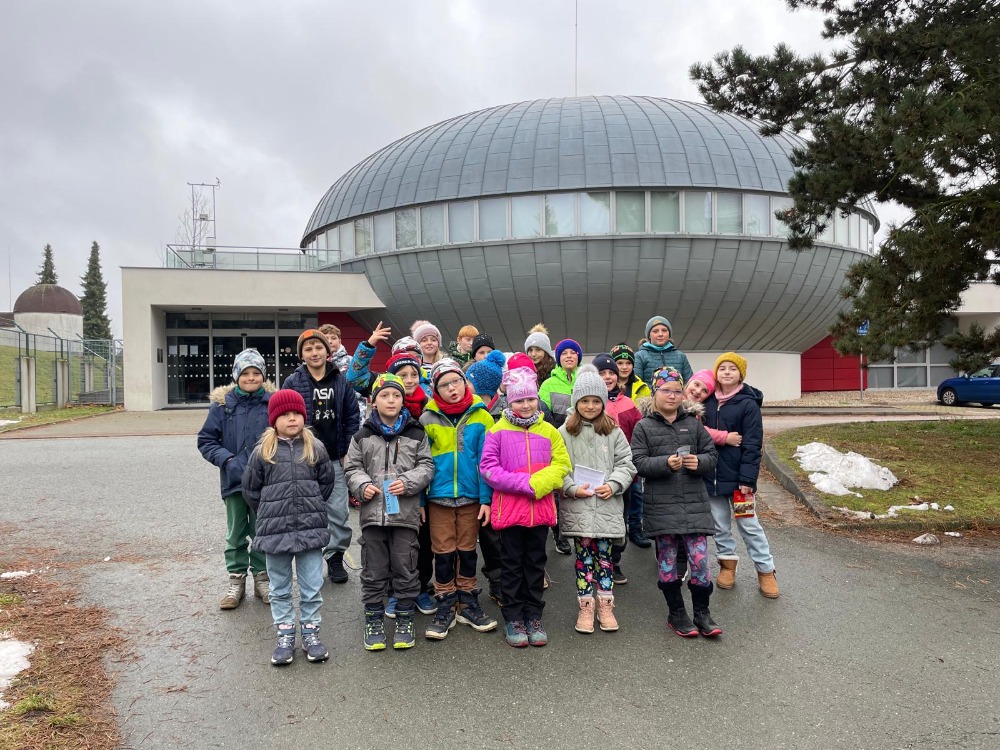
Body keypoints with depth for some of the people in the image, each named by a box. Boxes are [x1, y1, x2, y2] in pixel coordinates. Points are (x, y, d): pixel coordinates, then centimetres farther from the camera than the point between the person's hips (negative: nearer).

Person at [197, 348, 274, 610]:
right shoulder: (222, 404, -3)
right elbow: (206, 440, 1)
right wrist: (226, 459, -14)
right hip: (234, 481, 0)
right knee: (236, 534, 12)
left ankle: (262, 579, 27)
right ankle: (236, 582, 25)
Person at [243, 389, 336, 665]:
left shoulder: (315, 449, 1)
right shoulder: (262, 452, -2)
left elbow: (327, 482, 11)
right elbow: (250, 489, 6)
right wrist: (271, 512, 8)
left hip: (311, 528, 0)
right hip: (274, 530, 0)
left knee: (312, 587, 7)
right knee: (280, 589, 12)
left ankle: (311, 633, 23)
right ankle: (285, 636, 25)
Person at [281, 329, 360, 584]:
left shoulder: (341, 381, 5)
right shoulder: (292, 382, 0)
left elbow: (353, 417, 5)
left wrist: (347, 452, -1)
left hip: (335, 459, 1)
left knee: (339, 511, 4)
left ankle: (335, 557, 22)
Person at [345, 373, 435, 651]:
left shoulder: (415, 434, 4)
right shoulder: (363, 435, 6)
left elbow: (426, 465, 2)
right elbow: (352, 467, 8)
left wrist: (408, 482, -13)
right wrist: (362, 485, -10)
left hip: (405, 512, 0)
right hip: (373, 512, 1)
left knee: (405, 569, 7)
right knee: (373, 571, 8)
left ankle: (404, 620, 21)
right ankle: (374, 620, 22)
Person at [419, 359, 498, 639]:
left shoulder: (480, 416, -4)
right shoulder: (428, 419, -3)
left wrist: (486, 498, -8)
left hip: (471, 495, 0)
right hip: (439, 497, 0)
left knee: (467, 551, 12)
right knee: (443, 552, 7)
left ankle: (468, 604, 26)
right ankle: (445, 607, 20)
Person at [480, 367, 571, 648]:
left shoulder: (549, 431, 5)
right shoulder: (498, 431, -4)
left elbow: (561, 465, 1)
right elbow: (488, 467, -10)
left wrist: (538, 484, -17)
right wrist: (524, 483, -17)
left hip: (540, 507, 3)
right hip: (509, 507, -2)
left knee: (536, 562, 13)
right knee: (512, 564, 9)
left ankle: (534, 616, 24)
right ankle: (513, 617, 20)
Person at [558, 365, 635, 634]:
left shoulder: (614, 432, 5)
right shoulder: (565, 433, 0)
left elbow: (626, 464, 4)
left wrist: (613, 485, -11)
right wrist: (573, 488, -15)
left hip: (607, 505, 1)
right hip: (577, 506, -1)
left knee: (604, 553, 7)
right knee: (583, 554, 5)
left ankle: (605, 605, 20)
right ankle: (585, 607, 16)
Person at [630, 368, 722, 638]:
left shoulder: (694, 424, 11)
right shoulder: (644, 427, 3)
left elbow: (712, 456, 10)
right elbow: (638, 462, -6)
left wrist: (699, 462, -11)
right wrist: (666, 463, -20)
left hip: (695, 502, 2)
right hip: (661, 504, -1)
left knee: (699, 558, -1)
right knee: (667, 560, 6)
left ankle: (702, 612, 14)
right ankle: (676, 613, 21)